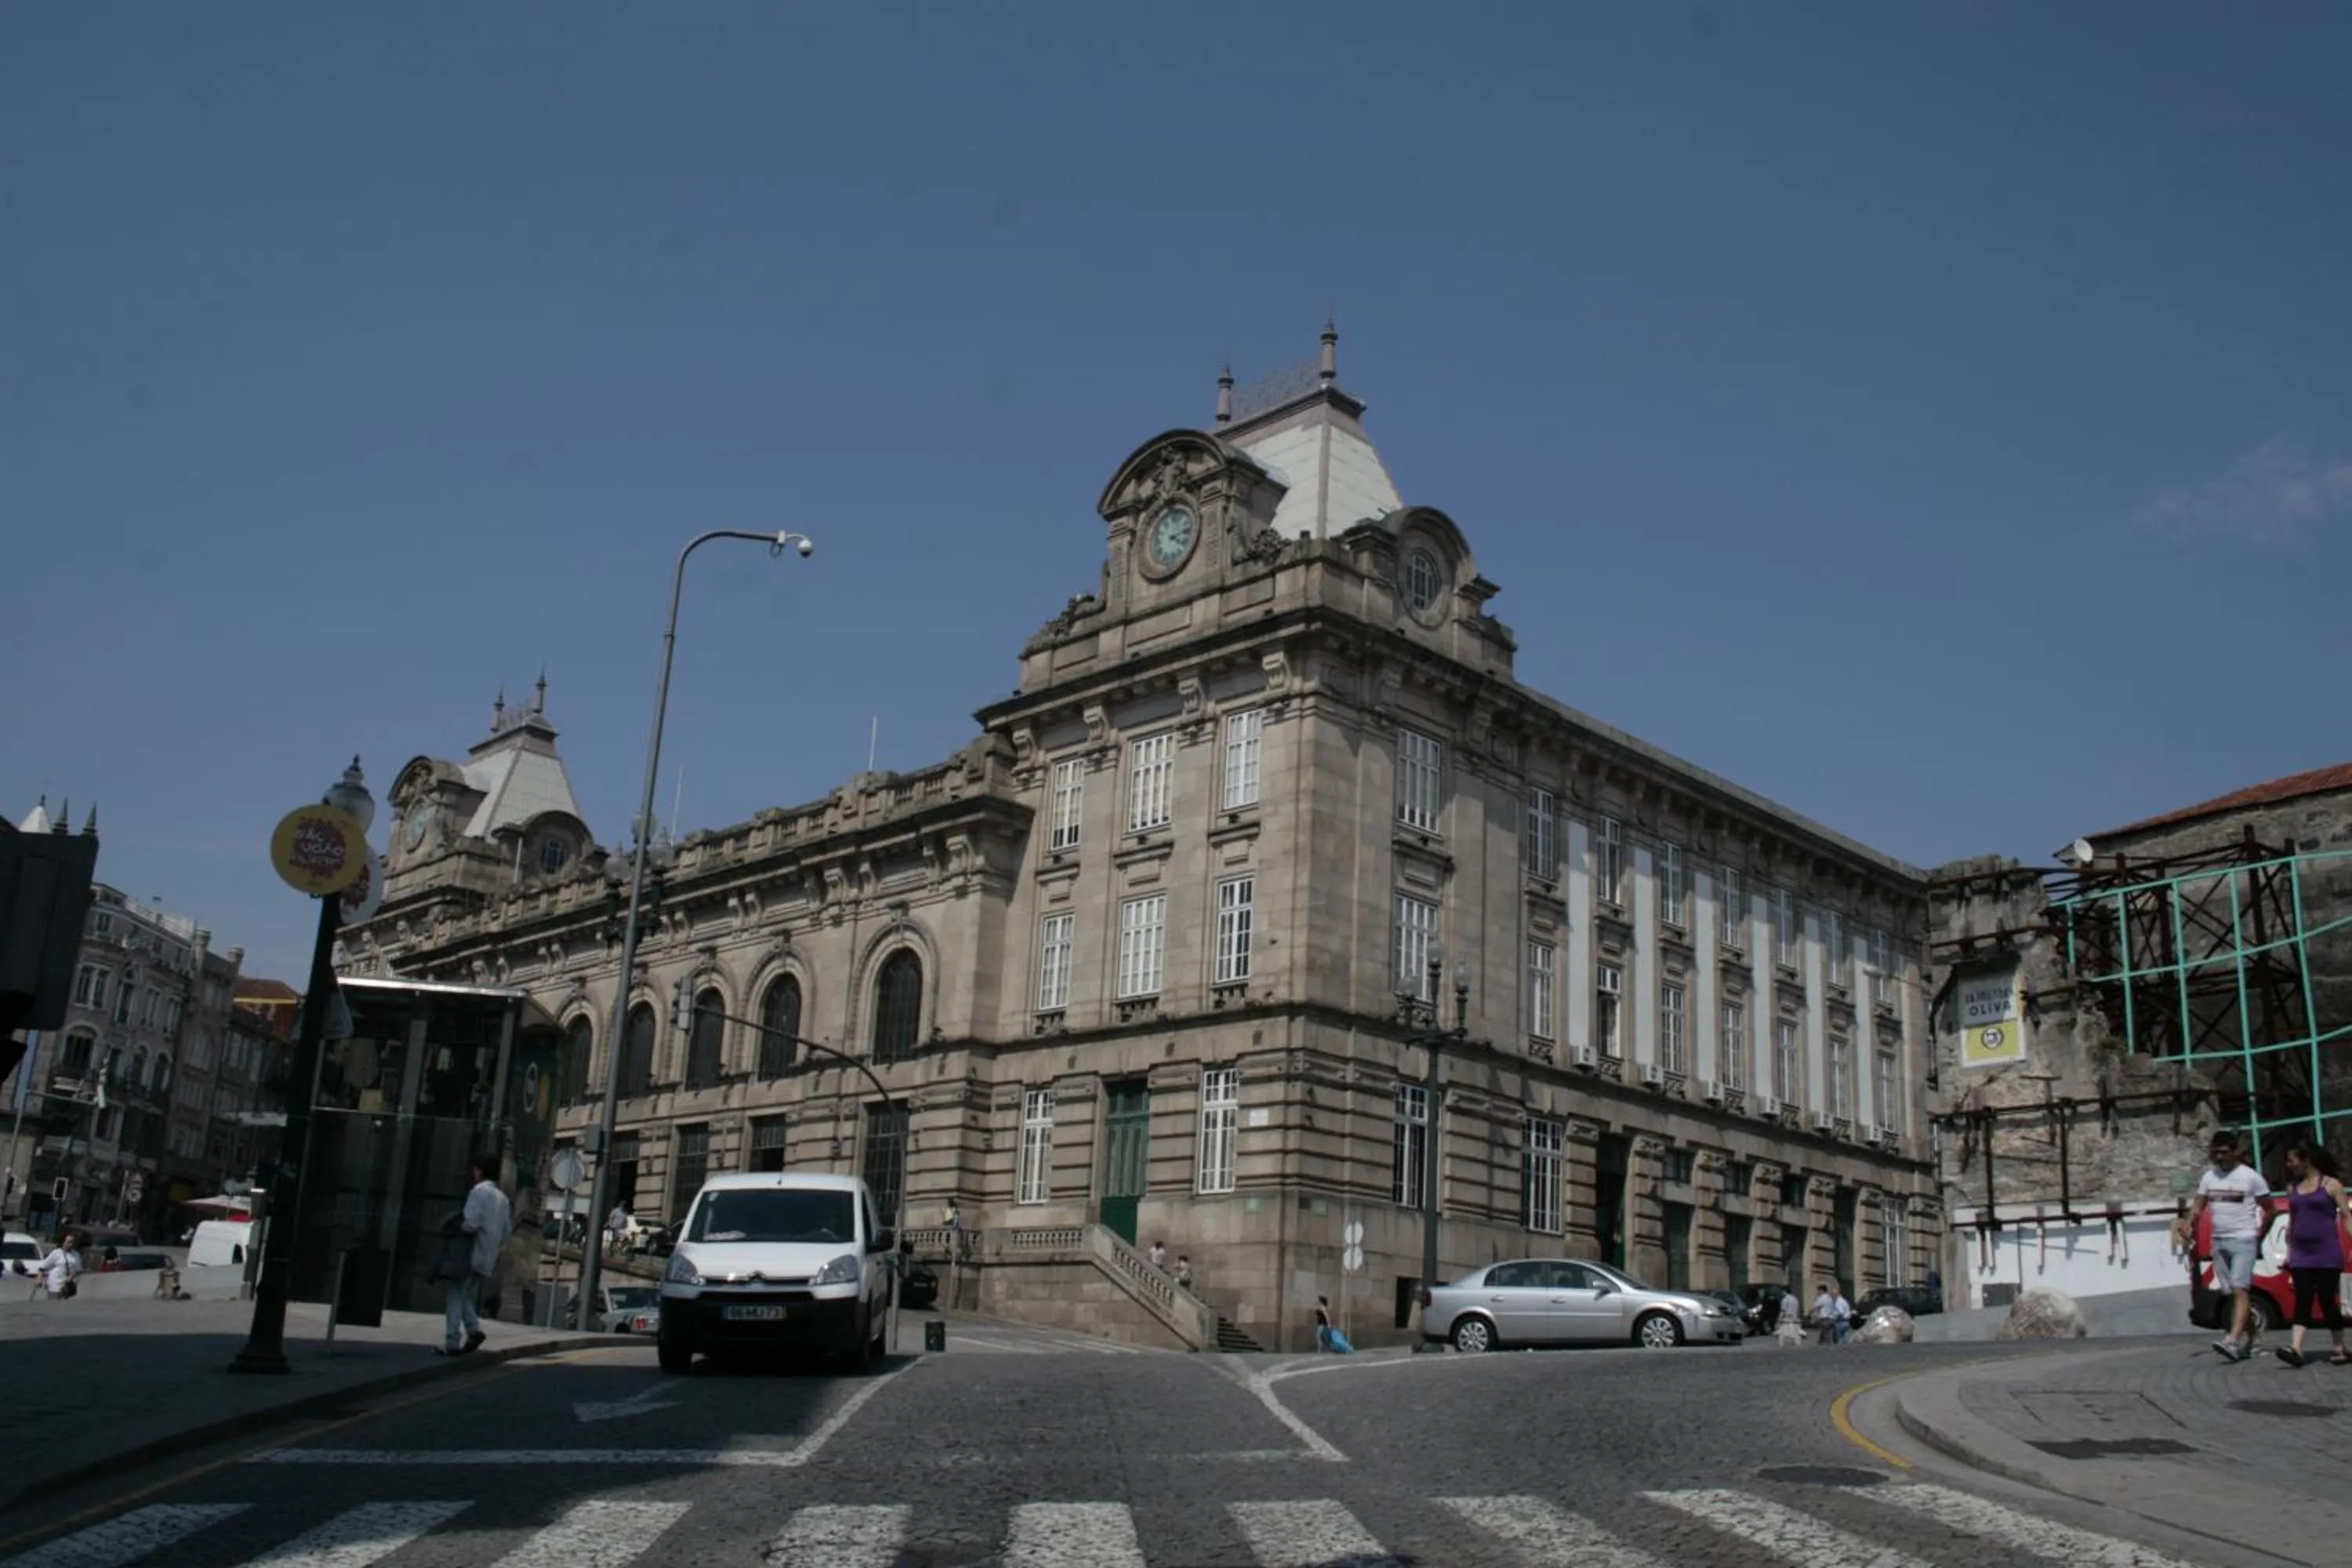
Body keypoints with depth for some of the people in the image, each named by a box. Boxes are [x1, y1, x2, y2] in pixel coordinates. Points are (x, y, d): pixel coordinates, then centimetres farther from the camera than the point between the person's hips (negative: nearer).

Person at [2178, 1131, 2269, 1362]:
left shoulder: (2250, 1177, -4)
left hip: (2243, 1240, -6)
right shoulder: (2209, 1177, 10)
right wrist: (2188, 1224, -9)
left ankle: (2233, 1341, -27)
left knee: (2240, 1290, -16)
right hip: (2218, 1241, 6)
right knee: (2233, 1292, 9)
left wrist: (2260, 1236, -3)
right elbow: (2198, 1206, 9)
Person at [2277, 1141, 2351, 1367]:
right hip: (2301, 1255, 4)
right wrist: (2288, 1251, 15)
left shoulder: (2331, 1185, -2)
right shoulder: (2292, 1187, 12)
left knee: (2327, 1301, 1)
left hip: (2327, 1254, -4)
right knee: (2303, 1301, -5)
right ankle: (2296, 1349, -16)